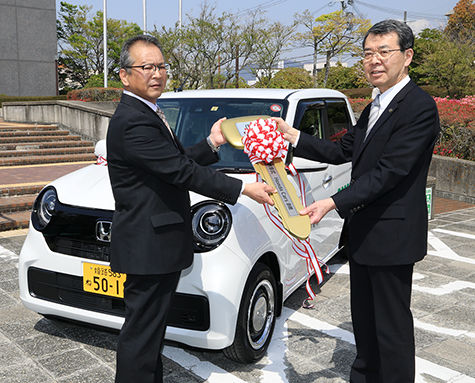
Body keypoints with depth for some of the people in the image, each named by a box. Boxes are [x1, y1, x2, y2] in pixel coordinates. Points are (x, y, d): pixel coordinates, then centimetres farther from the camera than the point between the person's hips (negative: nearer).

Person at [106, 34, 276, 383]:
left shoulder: (146, 116, 15)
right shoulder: (133, 123, -20)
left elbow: (178, 161, 16)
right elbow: (182, 171, -23)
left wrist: (211, 144, 3)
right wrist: (243, 189, -20)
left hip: (157, 243, 11)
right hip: (149, 247, -11)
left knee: (150, 327, 21)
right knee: (142, 331, 1)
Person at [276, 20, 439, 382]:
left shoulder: (419, 108, -17)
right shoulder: (375, 107, 14)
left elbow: (389, 172, -25)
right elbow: (342, 151, 12)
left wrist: (333, 203, -29)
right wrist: (291, 135, 3)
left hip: (392, 234, -9)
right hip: (365, 231, 9)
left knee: (392, 322, 5)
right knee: (364, 316, 22)